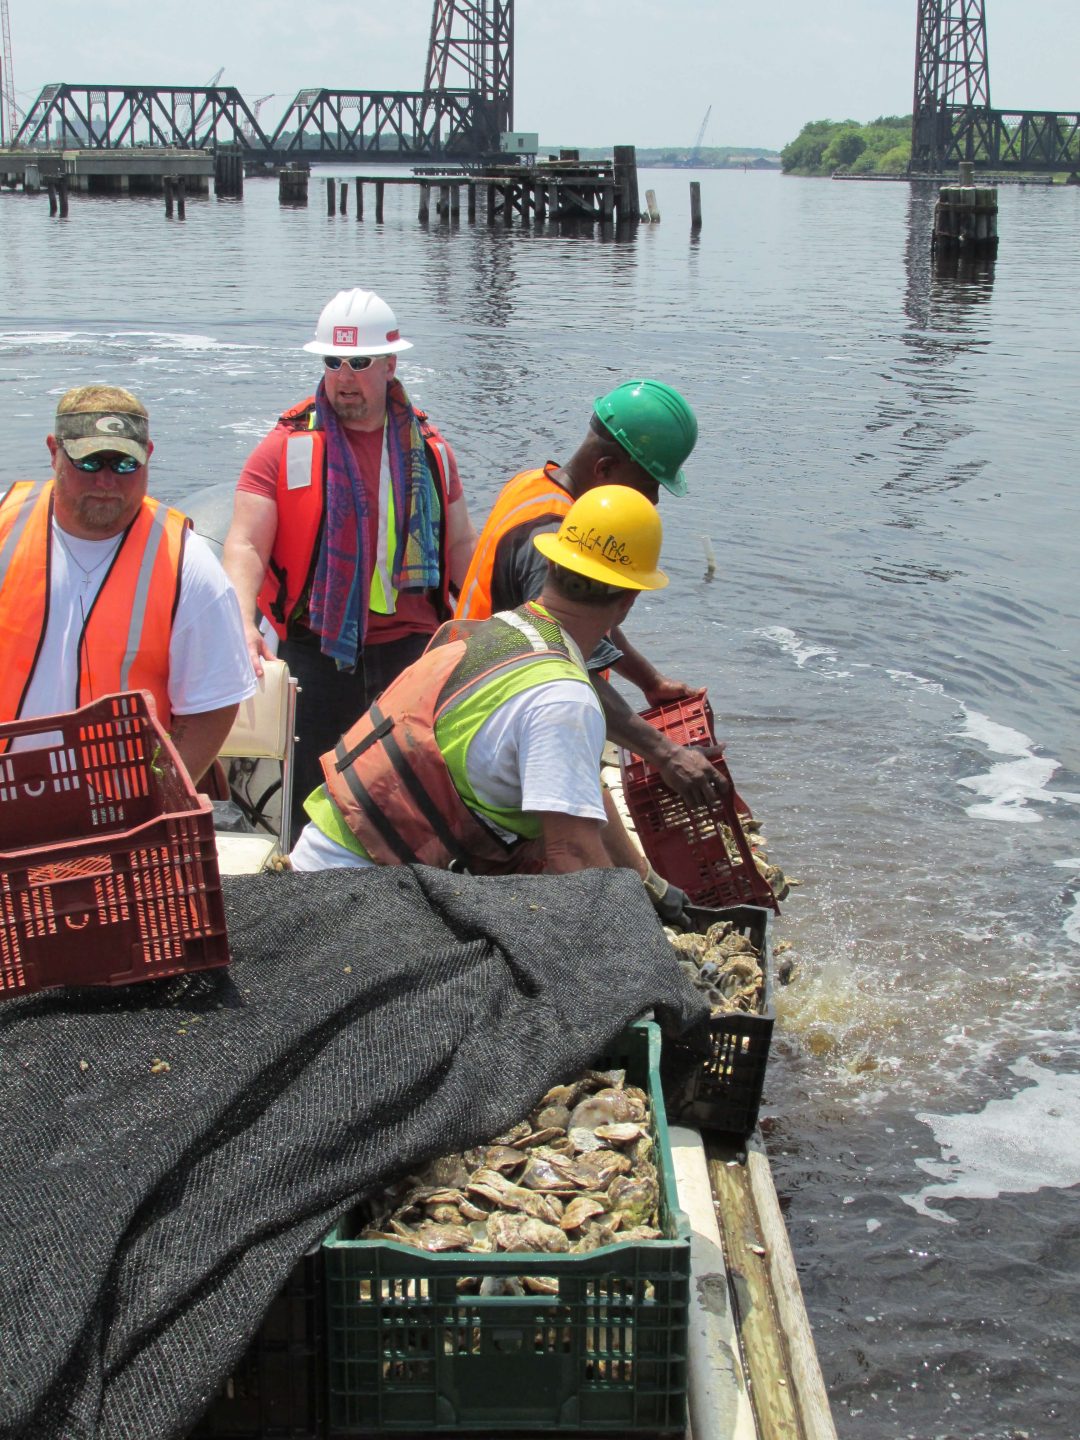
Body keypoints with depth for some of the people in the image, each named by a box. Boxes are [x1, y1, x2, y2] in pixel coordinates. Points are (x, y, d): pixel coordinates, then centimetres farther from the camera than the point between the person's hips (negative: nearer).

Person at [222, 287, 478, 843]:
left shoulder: (427, 447, 9)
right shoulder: (286, 446, -1)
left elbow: (461, 544, 16)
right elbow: (246, 545, -9)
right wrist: (244, 625, -26)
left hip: (411, 644, 3)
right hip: (317, 647, -2)